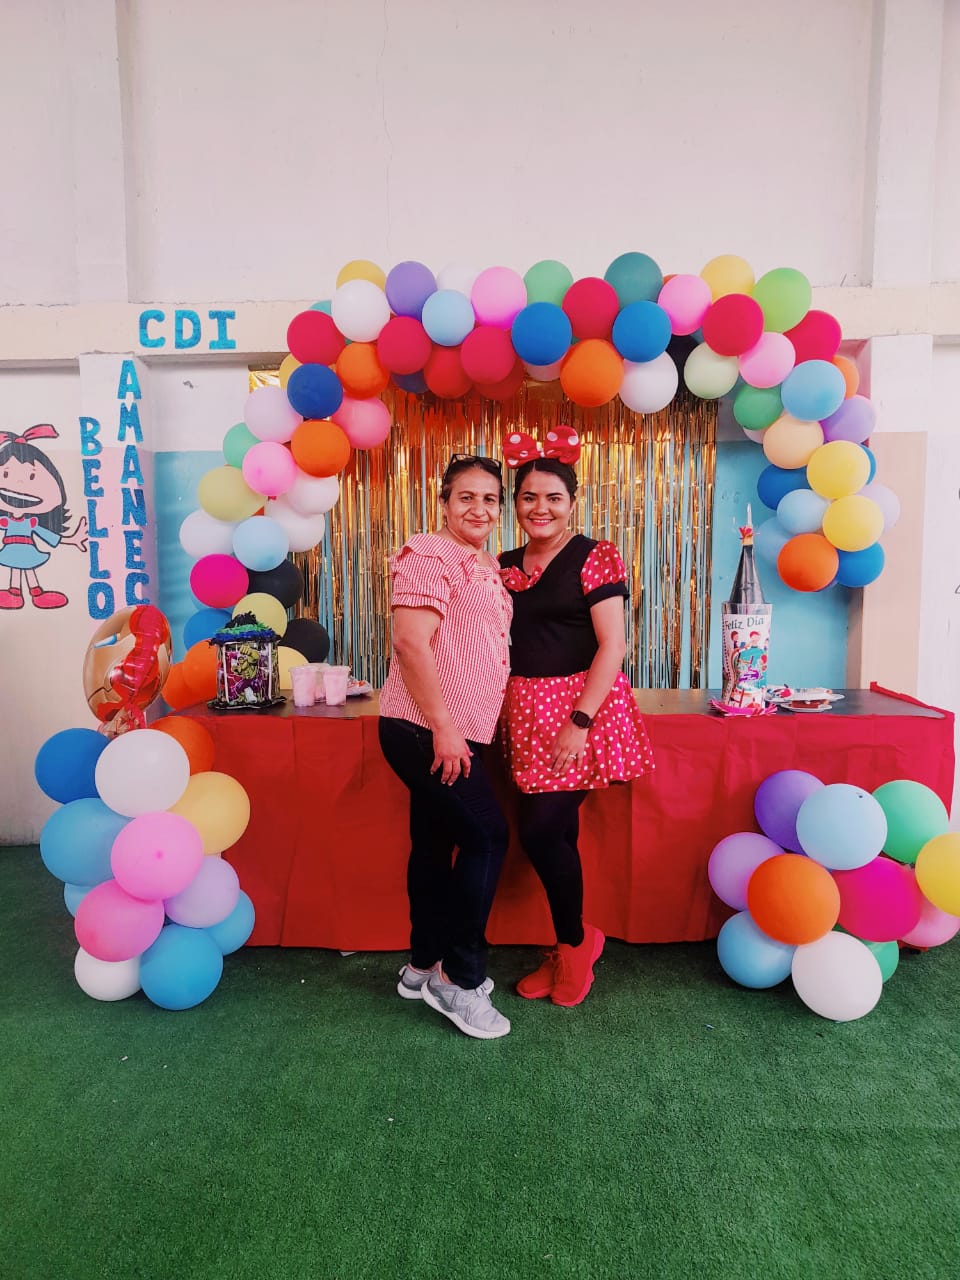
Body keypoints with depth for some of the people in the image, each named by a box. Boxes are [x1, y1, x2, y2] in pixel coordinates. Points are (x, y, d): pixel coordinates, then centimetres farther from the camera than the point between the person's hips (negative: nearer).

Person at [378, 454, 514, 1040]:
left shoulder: (488, 567, 17)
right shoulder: (431, 555, -12)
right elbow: (411, 642, -22)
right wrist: (443, 727, -22)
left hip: (458, 733, 9)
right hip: (427, 730, -9)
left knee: (437, 843, 15)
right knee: (488, 834, -8)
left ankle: (426, 966, 29)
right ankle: (460, 976, 6)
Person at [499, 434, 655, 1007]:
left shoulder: (595, 558, -6)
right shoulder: (506, 566, 12)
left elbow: (612, 646, -12)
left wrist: (579, 721, -18)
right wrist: (499, 713, 2)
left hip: (582, 705, -5)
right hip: (527, 713, 5)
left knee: (541, 830, -8)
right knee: (556, 834, 8)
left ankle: (575, 941, 17)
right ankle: (570, 950, 25)